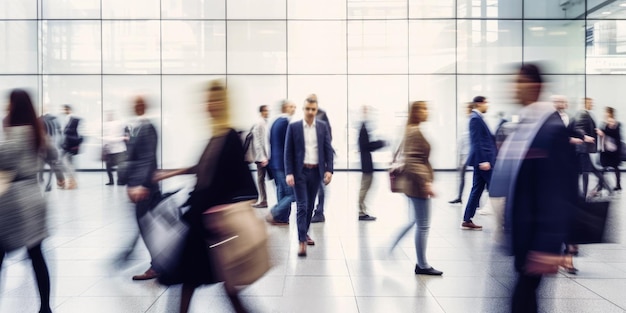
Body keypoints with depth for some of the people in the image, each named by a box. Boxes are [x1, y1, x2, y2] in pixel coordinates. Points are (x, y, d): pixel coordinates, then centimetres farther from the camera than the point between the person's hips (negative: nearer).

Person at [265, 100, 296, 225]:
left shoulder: (275, 122, 13)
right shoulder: (286, 122, -15)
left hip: (275, 162, 10)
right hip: (286, 163, -10)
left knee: (282, 192, 14)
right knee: (292, 194, -4)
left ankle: (282, 219, 19)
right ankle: (274, 214, -3)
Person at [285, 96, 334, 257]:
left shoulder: (323, 126, 4)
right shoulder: (293, 127, -3)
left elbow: (328, 149, 4)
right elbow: (288, 152, -3)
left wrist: (329, 170, -6)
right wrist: (289, 173, -11)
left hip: (316, 171, 3)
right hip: (300, 171, -3)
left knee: (310, 205, 13)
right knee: (302, 206, -7)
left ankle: (305, 233, 31)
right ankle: (302, 241, -7)